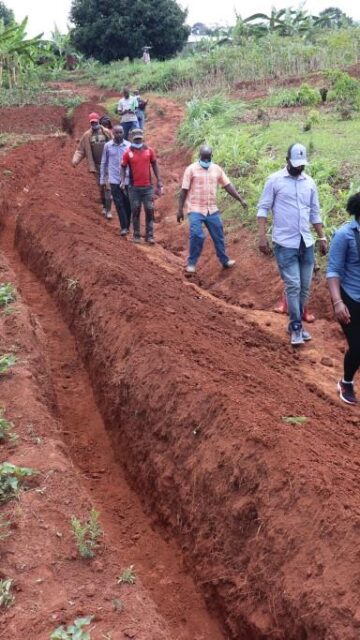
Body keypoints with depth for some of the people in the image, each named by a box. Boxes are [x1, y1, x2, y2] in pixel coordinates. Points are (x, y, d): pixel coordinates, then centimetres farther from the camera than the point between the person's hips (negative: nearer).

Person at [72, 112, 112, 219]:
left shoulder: (106, 132, -2)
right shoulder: (87, 135, 1)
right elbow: (80, 150, 3)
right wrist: (75, 160, -12)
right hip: (97, 165, 2)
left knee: (108, 187, -6)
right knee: (101, 186, 10)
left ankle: (108, 210, -4)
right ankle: (104, 205, 29)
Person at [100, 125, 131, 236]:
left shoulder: (128, 145, -1)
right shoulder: (108, 146, 1)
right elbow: (104, 163, 9)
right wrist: (102, 179, 9)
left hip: (127, 179, 0)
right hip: (114, 180, 0)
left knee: (127, 203, 7)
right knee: (119, 203, -5)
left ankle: (127, 226, 21)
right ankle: (124, 227, -2)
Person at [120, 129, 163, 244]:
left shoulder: (149, 151, 2)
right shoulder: (128, 153, -2)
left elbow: (154, 165, 10)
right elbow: (123, 167, 3)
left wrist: (159, 181, 7)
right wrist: (122, 180, -11)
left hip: (148, 187, 1)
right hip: (134, 188, -1)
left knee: (149, 211, 0)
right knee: (135, 211, 5)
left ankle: (149, 235, 7)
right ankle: (136, 235, 14)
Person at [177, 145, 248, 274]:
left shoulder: (216, 169, 5)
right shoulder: (191, 169, -7)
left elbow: (228, 186, 9)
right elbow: (184, 191, -6)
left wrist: (241, 199, 3)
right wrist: (180, 210, -8)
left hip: (212, 210, 5)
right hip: (195, 210, -4)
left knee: (219, 236, 13)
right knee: (196, 236, -16)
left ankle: (225, 261, 30)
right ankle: (191, 263, 0)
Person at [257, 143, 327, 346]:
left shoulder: (310, 182, 9)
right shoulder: (275, 180, -4)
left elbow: (315, 213, 16)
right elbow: (264, 208, -3)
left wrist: (323, 238, 11)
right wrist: (262, 236, -12)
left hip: (306, 243, 5)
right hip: (285, 244, -5)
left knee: (305, 287, 8)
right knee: (293, 286, -6)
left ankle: (297, 323, 22)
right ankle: (296, 327, 4)